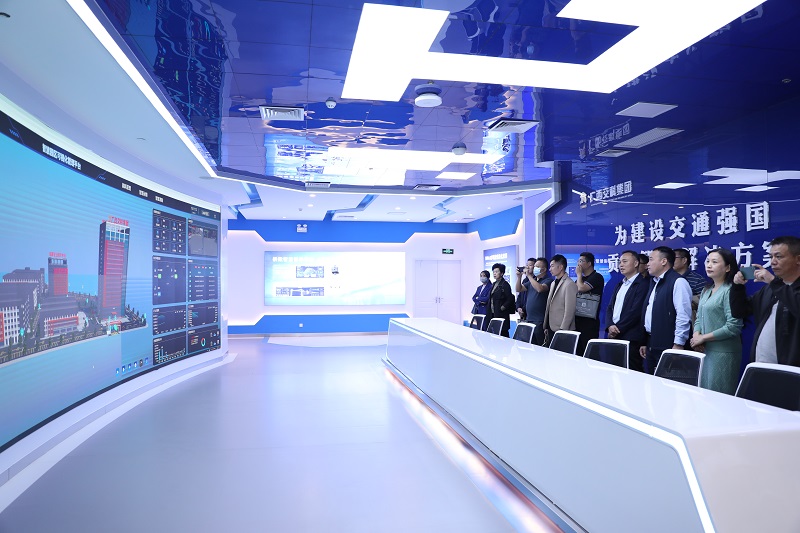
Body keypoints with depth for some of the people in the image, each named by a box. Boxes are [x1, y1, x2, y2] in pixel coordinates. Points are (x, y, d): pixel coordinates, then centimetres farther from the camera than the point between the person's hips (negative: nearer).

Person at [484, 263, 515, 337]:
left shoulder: (505, 285, -8)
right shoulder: (494, 284, 16)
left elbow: (510, 299, -11)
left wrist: (502, 307, -13)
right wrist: (488, 310, 11)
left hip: (501, 314, -8)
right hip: (492, 313, 8)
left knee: (503, 334, -6)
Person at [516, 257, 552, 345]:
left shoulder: (548, 280, -7)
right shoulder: (532, 280, 18)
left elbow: (540, 289, -27)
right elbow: (519, 289, 17)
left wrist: (529, 275, -18)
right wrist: (519, 276, 3)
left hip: (540, 321, -7)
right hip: (528, 319, 8)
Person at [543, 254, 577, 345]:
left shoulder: (569, 284, -12)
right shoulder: (553, 283, 14)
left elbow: (569, 311, -16)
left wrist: (562, 330, -16)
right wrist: (546, 327, 13)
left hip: (561, 331, -7)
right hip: (551, 329, 8)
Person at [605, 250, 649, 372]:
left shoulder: (643, 284, -6)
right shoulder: (619, 285, 20)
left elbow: (635, 312, -14)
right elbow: (610, 308, 14)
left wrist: (617, 329, -12)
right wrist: (610, 326, -4)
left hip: (631, 339, -7)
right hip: (614, 337, 7)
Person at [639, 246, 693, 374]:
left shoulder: (678, 282, -10)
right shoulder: (654, 283, 18)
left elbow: (683, 316, -17)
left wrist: (678, 345, -18)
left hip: (668, 346, -8)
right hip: (651, 345, 9)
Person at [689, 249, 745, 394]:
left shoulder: (731, 290, -10)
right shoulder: (706, 291, 13)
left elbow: (734, 326, -17)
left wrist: (704, 338, -13)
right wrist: (696, 335, -4)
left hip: (723, 352, -7)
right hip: (705, 350, 7)